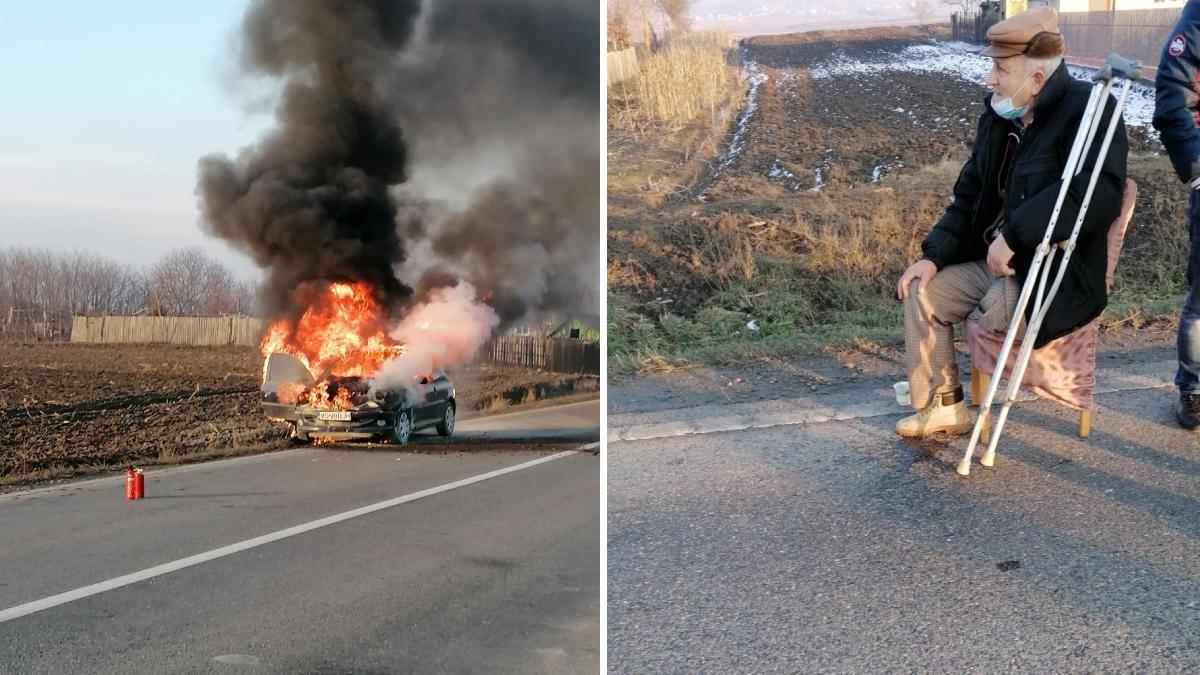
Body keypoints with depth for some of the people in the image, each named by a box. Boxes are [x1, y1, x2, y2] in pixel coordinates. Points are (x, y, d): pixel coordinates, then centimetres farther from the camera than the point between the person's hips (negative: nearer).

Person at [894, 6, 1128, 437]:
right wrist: (934, 254, 1)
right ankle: (942, 406, 9)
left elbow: (1102, 192, -35)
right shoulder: (999, 116, 7)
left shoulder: (1088, 110, -19)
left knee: (994, 313, -29)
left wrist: (1013, 233, -33)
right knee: (922, 292, 1)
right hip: (995, 262, 8)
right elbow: (970, 196, 16)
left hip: (1059, 276, -8)